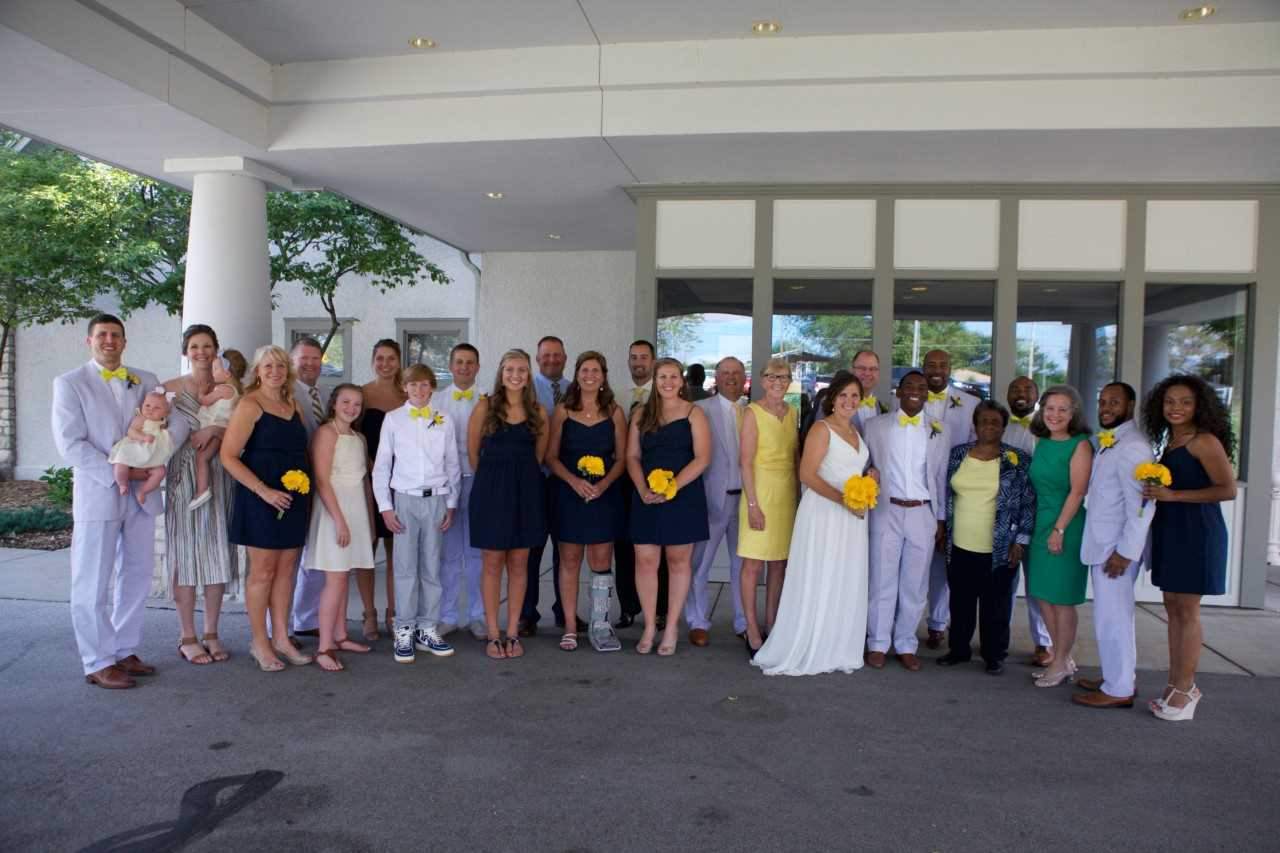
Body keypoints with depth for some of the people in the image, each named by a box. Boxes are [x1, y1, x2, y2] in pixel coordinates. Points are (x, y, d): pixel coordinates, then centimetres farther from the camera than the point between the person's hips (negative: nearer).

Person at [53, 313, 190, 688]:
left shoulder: (145, 381, 10)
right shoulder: (70, 383, -1)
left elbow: (178, 418, -2)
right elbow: (70, 444, -10)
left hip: (141, 494, 5)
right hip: (97, 496, -4)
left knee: (136, 577, 11)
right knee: (93, 583, 2)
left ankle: (124, 652, 24)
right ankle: (98, 664, 11)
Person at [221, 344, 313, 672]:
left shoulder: (294, 404, 11)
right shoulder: (250, 405, -8)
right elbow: (228, 456, -14)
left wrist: (307, 482, 6)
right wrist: (264, 491, -19)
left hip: (294, 498, 6)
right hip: (262, 499, -6)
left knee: (286, 569, 11)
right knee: (263, 571, 2)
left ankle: (281, 637, 21)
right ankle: (260, 642, 15)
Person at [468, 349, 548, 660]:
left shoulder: (538, 412, 5)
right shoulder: (485, 407, -1)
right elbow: (473, 451, 5)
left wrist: (522, 477, 11)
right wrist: (492, 479, 10)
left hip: (526, 491, 2)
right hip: (491, 491, -2)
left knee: (519, 563, 7)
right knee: (492, 563, 3)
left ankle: (513, 632, 16)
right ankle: (492, 634, 12)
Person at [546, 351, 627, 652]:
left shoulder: (614, 413, 5)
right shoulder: (562, 411, 3)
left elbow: (622, 458, 5)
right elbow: (551, 456, 1)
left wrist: (604, 483, -13)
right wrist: (574, 480, -15)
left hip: (604, 495, 0)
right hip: (568, 494, 0)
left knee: (601, 562, 1)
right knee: (570, 561, 5)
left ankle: (600, 625, 11)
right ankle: (570, 628, 13)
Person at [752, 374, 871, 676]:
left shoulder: (855, 432, 14)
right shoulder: (821, 429, -10)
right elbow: (807, 474, -18)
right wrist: (843, 499, -23)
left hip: (851, 517, 8)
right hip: (824, 514, -8)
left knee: (846, 585, 12)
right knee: (817, 583, -2)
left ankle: (837, 650, 23)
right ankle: (803, 651, 9)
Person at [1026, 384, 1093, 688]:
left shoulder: (1080, 445, -10)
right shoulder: (1042, 443, 10)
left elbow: (1077, 492, -14)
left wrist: (1059, 529, -17)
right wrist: (1042, 526, 9)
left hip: (1067, 527, -7)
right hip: (1041, 525, 7)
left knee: (1061, 599, 2)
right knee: (1044, 597, 11)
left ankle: (1061, 665, 15)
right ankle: (1063, 660, 23)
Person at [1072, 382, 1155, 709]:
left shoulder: (1132, 446, -17)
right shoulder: (1106, 442, 14)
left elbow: (1140, 505, -22)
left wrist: (1126, 551, -22)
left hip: (1117, 547, -10)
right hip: (1103, 544, 10)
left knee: (1111, 616, -2)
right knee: (1114, 614, 18)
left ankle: (1119, 690, 8)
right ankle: (1117, 677, 29)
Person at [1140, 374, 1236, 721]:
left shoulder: (1205, 441, -11)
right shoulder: (1169, 441, 14)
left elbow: (1228, 489, -16)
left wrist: (1173, 495, -19)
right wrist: (1154, 492, 3)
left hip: (1196, 532, -8)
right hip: (1169, 532, 8)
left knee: (1187, 611, -3)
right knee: (1173, 608, 10)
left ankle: (1185, 689, 5)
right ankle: (1176, 685, 18)